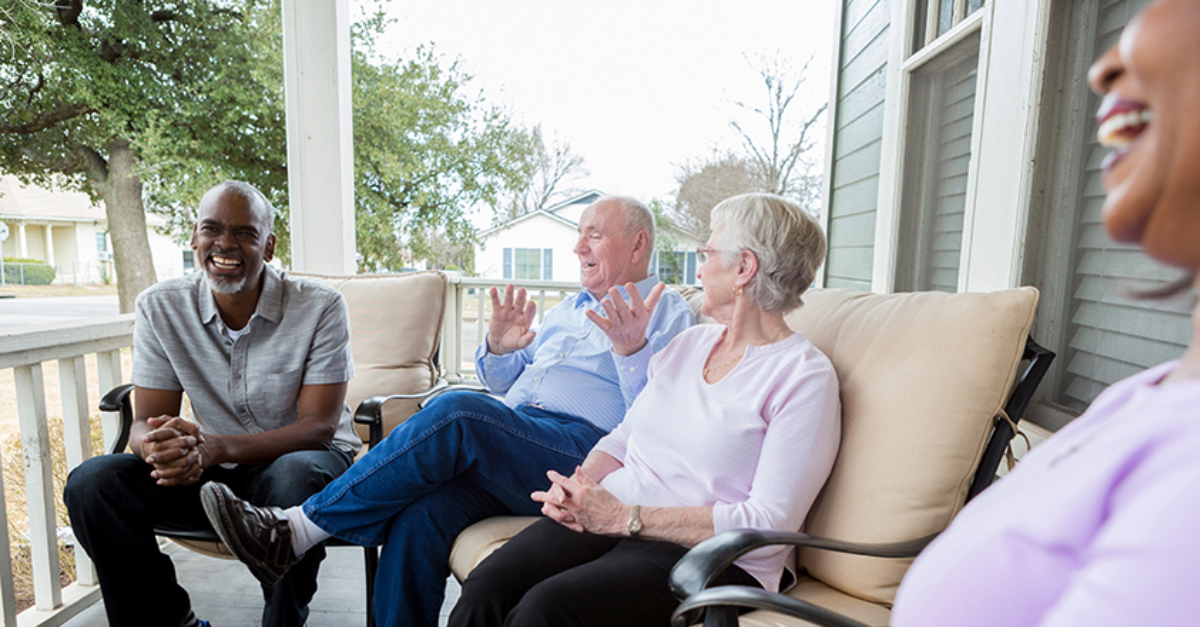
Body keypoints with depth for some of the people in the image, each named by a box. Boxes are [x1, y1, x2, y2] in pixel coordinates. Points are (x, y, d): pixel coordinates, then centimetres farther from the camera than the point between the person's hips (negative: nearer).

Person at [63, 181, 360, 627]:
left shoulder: (320, 306, -16)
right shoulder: (160, 307, -3)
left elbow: (319, 427, -18)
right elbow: (146, 421, -3)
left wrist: (217, 448, -33)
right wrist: (157, 445, -29)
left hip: (298, 460, -4)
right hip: (211, 472, 4)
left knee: (295, 478, -36)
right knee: (91, 484, -16)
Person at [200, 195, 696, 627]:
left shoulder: (668, 313, 8)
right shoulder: (570, 308, 29)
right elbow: (502, 384, 28)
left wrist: (632, 350, -24)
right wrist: (497, 347, 6)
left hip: (581, 447, -6)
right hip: (511, 440, 6)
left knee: (455, 413, -30)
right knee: (420, 515, -23)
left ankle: (295, 531, -17)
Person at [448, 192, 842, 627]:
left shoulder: (806, 376, -7)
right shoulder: (690, 341, 16)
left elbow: (769, 524, -14)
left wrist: (626, 518, -17)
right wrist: (578, 485, -4)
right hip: (607, 515, 6)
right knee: (486, 588, -20)